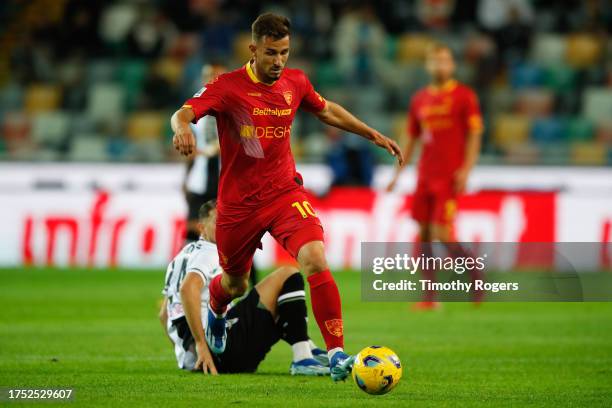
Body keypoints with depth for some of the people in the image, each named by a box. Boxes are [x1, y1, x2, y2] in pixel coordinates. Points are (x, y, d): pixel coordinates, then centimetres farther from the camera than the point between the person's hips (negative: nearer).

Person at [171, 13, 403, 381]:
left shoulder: (295, 82, 0)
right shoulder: (229, 87, -15)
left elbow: (327, 110, 21)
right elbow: (184, 112, -30)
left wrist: (374, 135, 21)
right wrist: (182, 127, -54)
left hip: (285, 192, 2)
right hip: (238, 204, -2)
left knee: (316, 261, -24)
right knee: (235, 285, 17)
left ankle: (337, 354, -23)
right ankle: (216, 309, 57)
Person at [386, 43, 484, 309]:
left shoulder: (464, 96, -1)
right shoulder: (419, 100, 14)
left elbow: (474, 135, -3)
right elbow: (411, 140, 19)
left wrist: (466, 170, -13)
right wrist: (397, 174, 15)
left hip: (449, 176, -5)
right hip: (425, 175, 5)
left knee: (441, 234, -13)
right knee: (424, 234, 1)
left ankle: (476, 275, 9)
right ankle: (430, 297, 4)